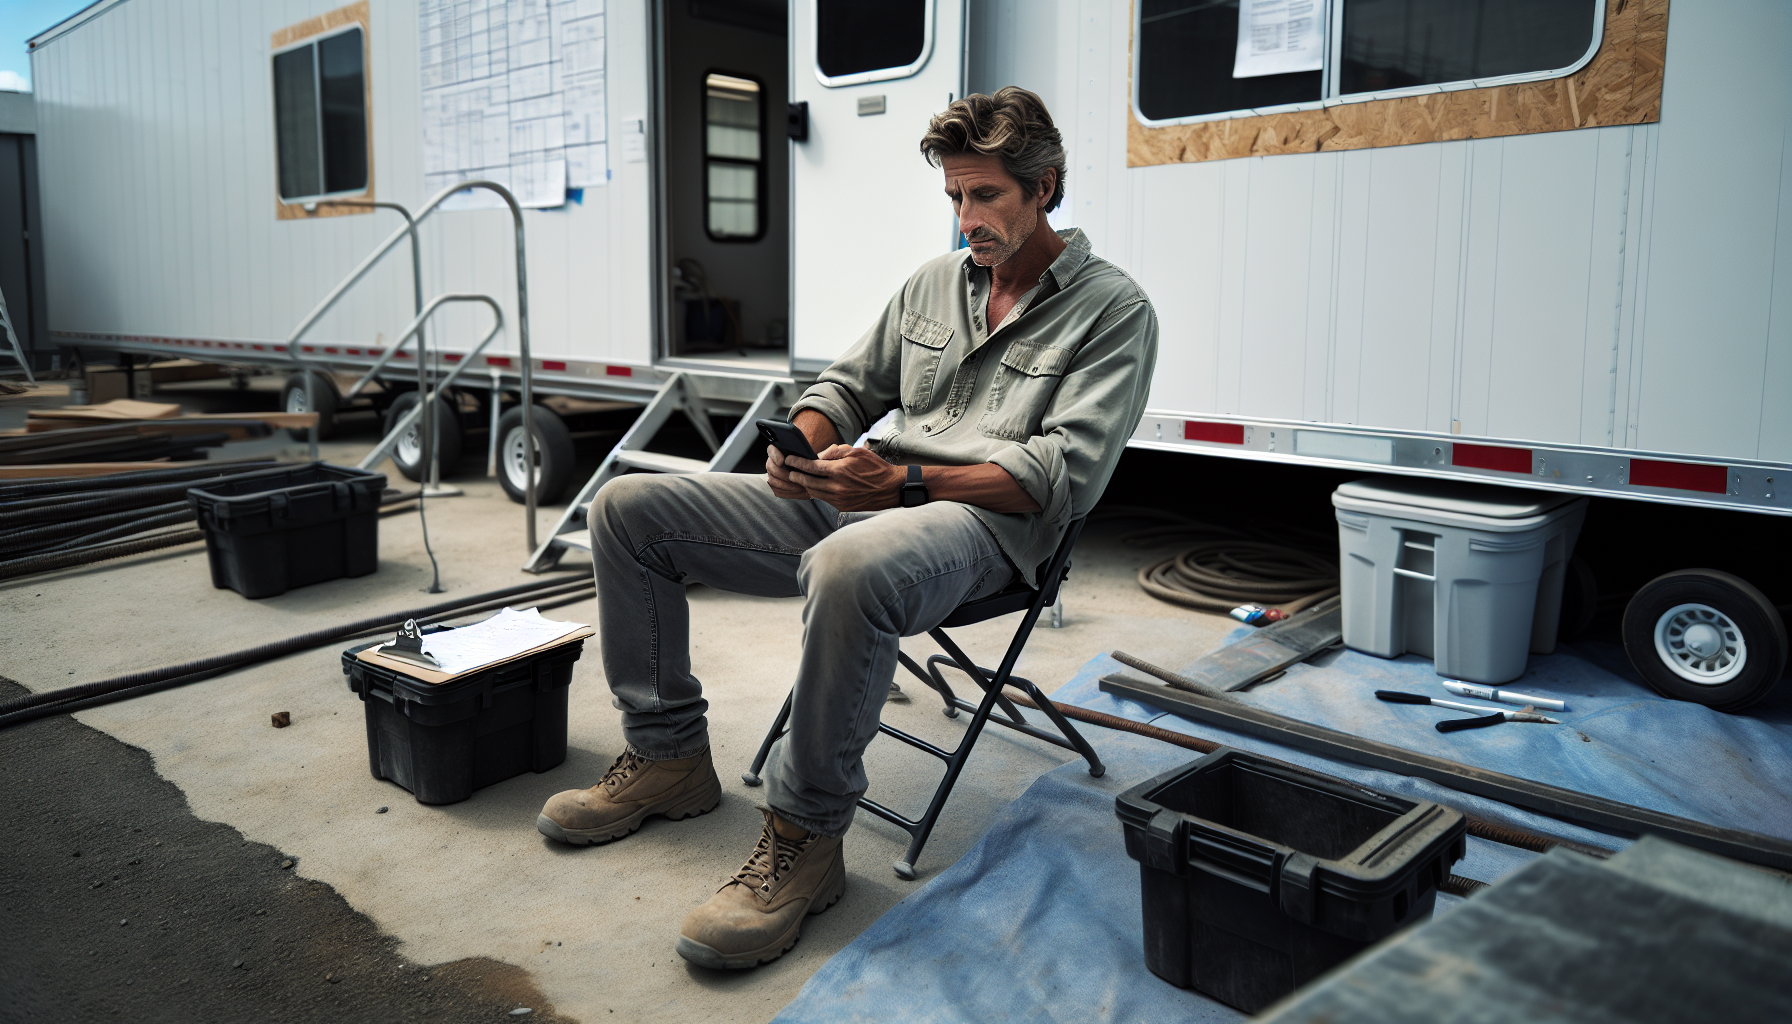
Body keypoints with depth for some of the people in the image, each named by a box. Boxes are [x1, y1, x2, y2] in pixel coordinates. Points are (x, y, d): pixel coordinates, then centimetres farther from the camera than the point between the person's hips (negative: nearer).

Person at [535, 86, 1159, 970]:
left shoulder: (1114, 311, -1)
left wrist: (905, 481, -21)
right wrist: (803, 447, -1)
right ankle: (667, 755, 8)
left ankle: (804, 837, -24)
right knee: (628, 508, -1)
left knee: (850, 568, -44)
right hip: (856, 497, 8)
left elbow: (1064, 475, -12)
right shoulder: (934, 280, 19)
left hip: (980, 524, -7)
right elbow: (847, 385, 24)